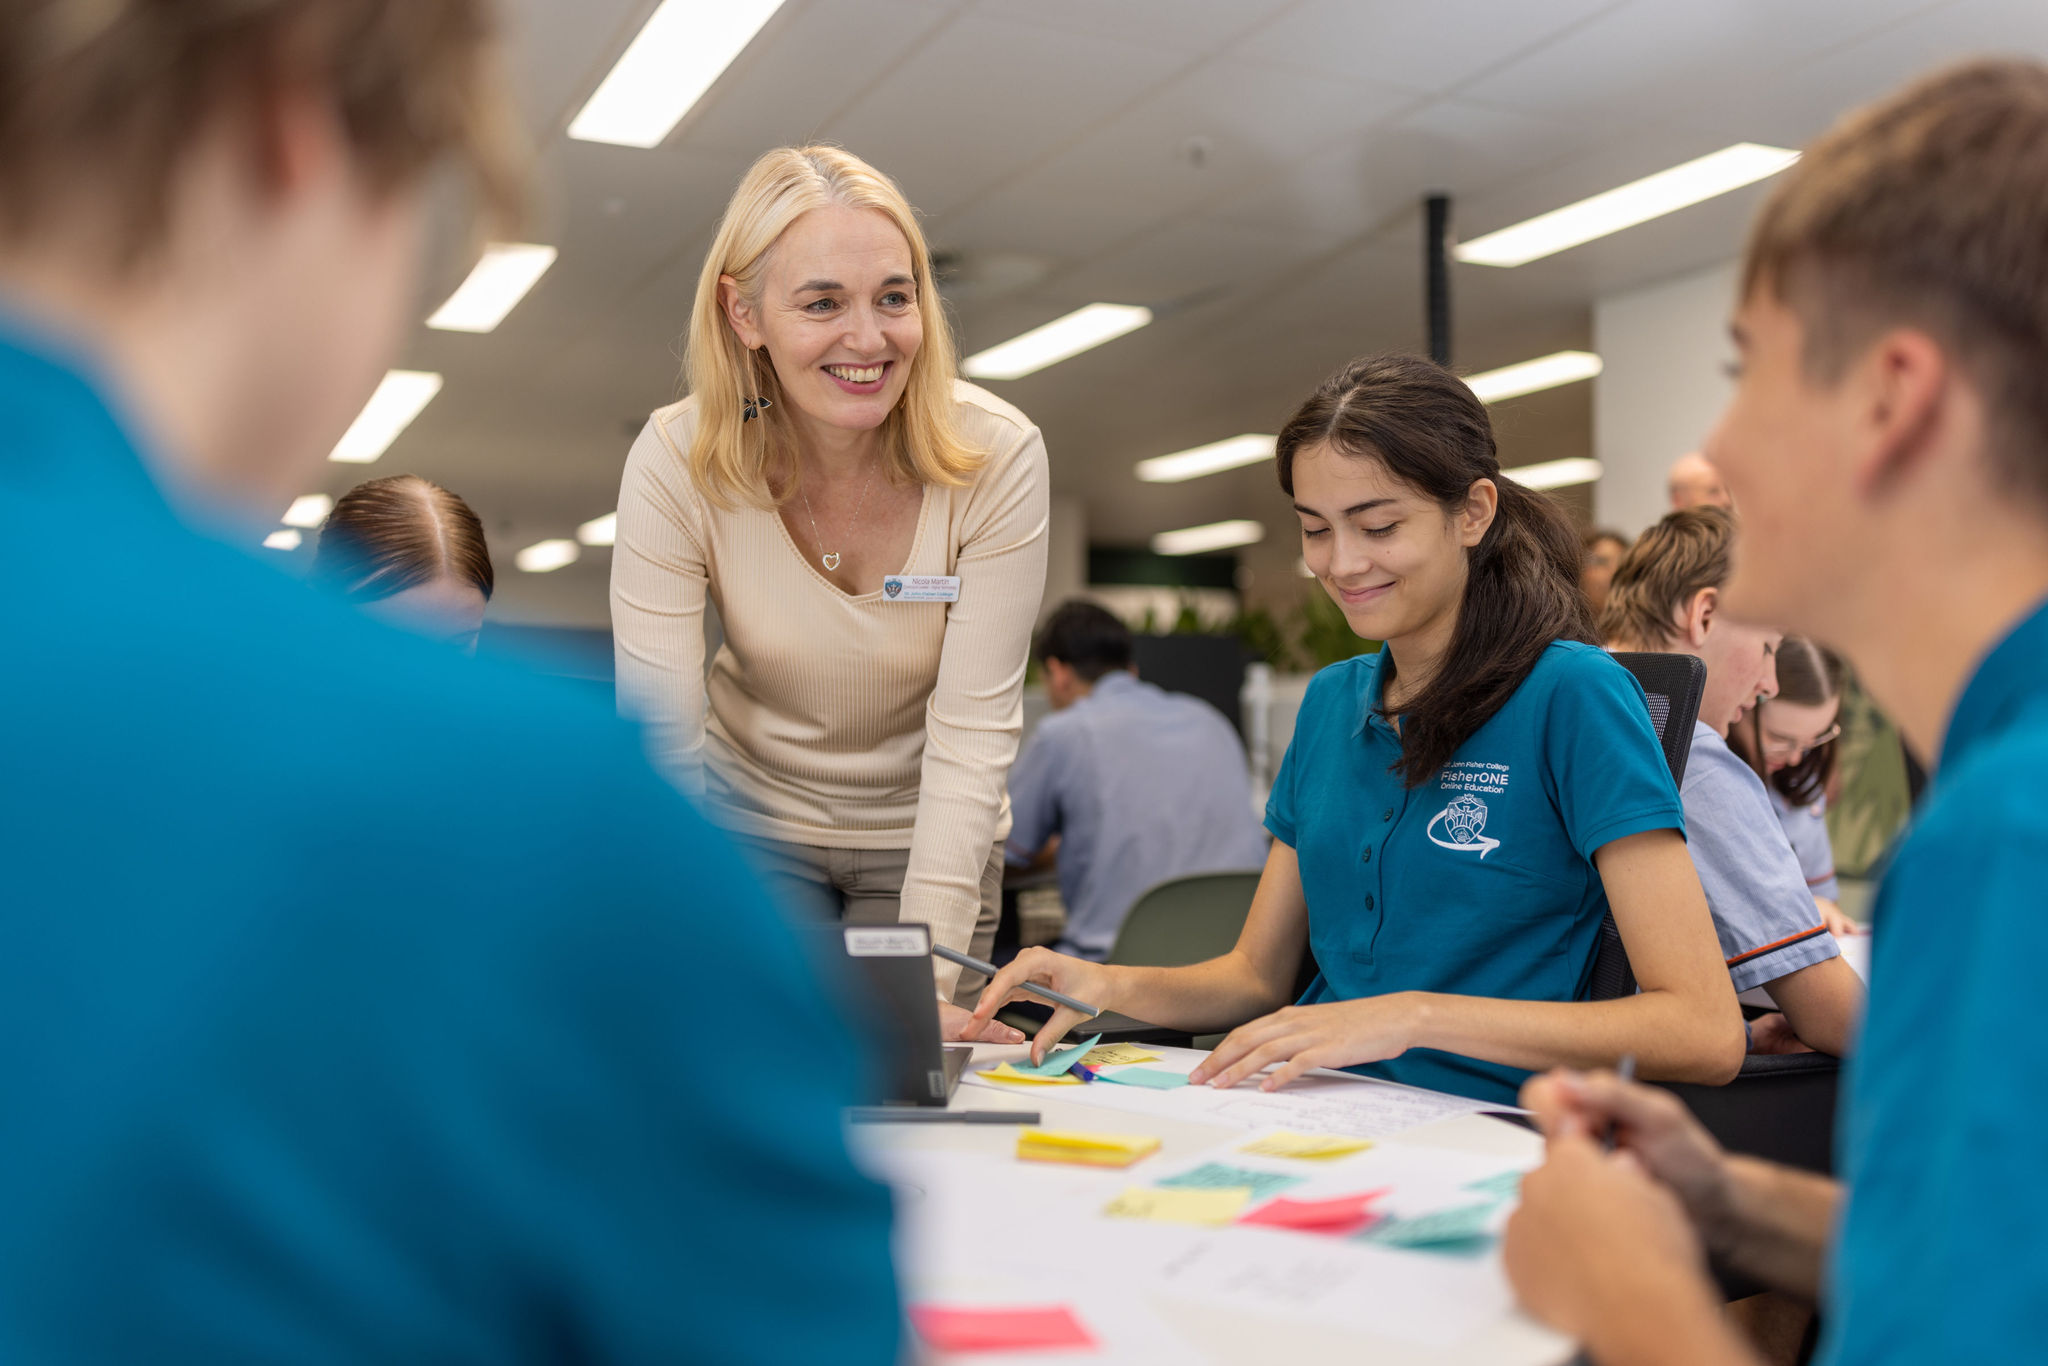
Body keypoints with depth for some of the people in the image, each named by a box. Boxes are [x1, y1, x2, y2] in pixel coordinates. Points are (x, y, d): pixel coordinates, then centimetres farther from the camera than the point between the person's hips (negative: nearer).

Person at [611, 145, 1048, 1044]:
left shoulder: (995, 456, -22)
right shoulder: (676, 464, -21)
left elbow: (974, 730, -23)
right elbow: (660, 744, -22)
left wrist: (924, 982, -29)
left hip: (928, 833, 0)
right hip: (752, 815, 0)